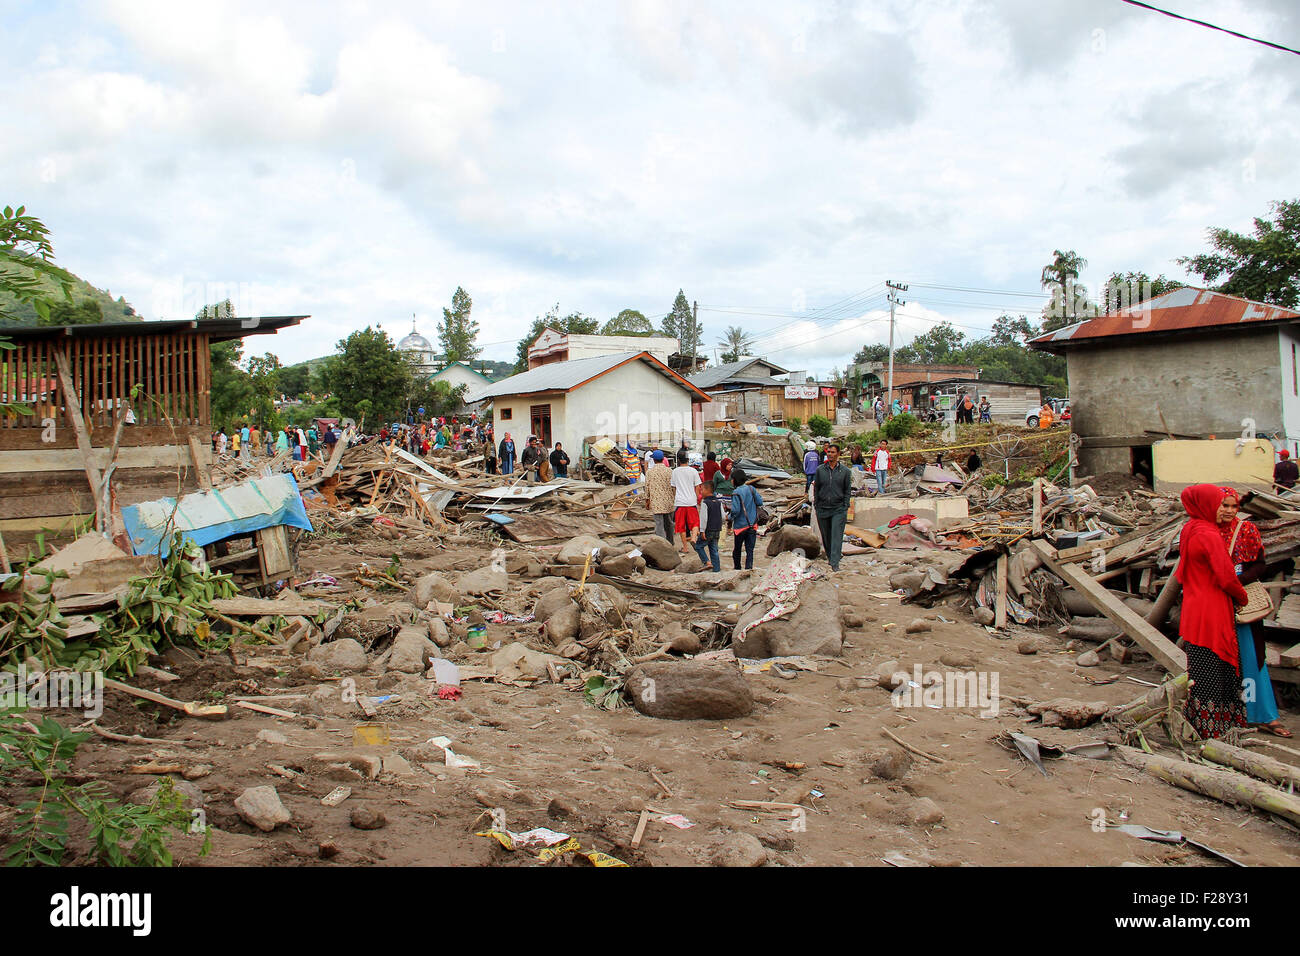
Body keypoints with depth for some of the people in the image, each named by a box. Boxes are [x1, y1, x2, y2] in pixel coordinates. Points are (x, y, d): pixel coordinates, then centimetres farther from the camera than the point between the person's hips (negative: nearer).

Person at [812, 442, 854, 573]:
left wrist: (846, 507, -2)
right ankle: (829, 556, 29)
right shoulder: (820, 470, 6)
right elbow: (816, 489, 10)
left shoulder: (845, 471, 2)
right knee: (826, 536, 11)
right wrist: (816, 506, 4)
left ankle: (835, 563, -12)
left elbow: (848, 491, 6)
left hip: (839, 509, -2)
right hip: (822, 509, 2)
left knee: (837, 536, -10)